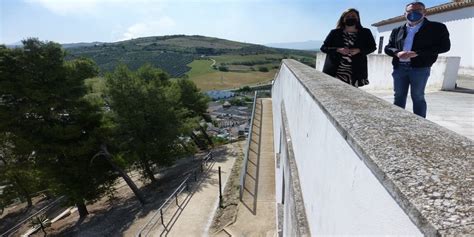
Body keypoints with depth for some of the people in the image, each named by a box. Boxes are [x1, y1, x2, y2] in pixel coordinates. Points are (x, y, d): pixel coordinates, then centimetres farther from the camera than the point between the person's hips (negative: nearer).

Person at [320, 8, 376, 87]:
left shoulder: (365, 33, 12)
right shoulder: (335, 32, 9)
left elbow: (372, 47, 15)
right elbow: (323, 47, 7)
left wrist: (359, 50, -5)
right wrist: (338, 50, -10)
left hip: (355, 71, 1)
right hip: (335, 71, -1)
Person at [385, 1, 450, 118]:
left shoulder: (437, 28, 3)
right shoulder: (397, 30, 14)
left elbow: (444, 46, -4)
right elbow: (388, 47, 11)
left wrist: (417, 53, -15)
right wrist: (397, 53, -13)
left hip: (420, 68, -3)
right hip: (399, 67, 4)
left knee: (418, 97, -1)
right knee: (399, 96, 7)